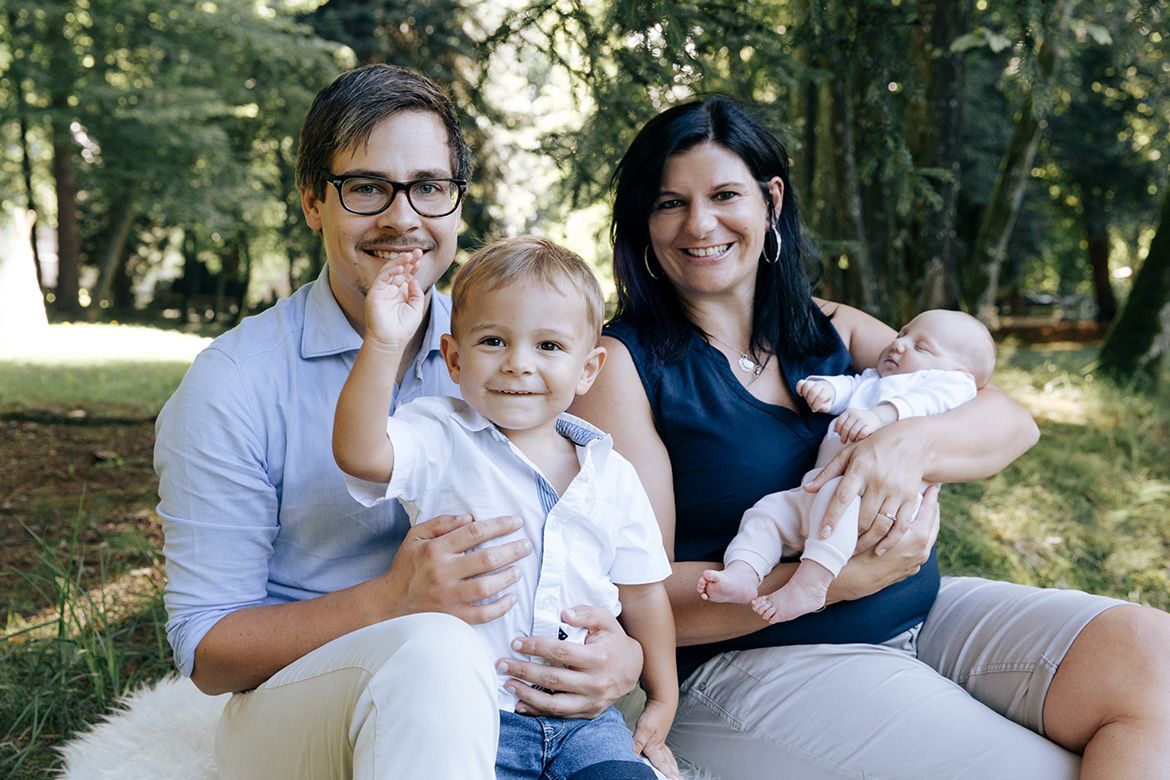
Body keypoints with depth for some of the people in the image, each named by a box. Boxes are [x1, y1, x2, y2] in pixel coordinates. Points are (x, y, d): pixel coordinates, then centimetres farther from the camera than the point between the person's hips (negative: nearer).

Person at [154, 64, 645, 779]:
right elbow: (205, 647, -8)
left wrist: (624, 656, -18)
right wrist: (393, 601, -25)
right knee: (434, 651, -36)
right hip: (292, 705, -4)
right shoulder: (234, 384, -8)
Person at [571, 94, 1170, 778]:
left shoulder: (830, 329, 10)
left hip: (921, 614, 6)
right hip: (754, 663, -5)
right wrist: (842, 579, -23)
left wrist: (909, 445, -23)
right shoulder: (623, 364, -5)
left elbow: (1014, 421, 1)